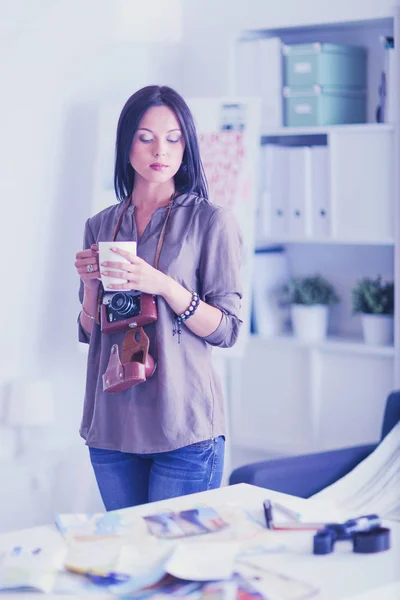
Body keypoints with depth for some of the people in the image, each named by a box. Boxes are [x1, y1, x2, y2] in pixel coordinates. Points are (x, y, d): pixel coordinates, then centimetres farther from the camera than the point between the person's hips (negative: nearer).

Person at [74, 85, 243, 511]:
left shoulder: (211, 221, -3)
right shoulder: (100, 227, 10)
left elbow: (226, 330, -7)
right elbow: (89, 333, 14)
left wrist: (164, 286, -20)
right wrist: (91, 284, -5)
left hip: (184, 429, -4)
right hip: (111, 424, 4)